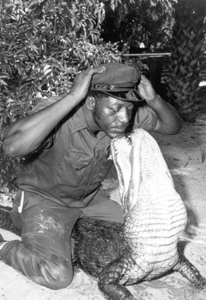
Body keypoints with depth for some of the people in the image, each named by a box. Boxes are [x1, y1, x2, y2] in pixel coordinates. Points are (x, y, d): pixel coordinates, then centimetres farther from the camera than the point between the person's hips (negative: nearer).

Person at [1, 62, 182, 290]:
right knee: (57, 276, -25)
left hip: (89, 198, 7)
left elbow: (173, 127, -6)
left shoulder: (125, 114, -17)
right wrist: (73, 97, -50)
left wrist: (154, 99, -29)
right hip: (44, 199, -6)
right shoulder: (58, 115, -34)